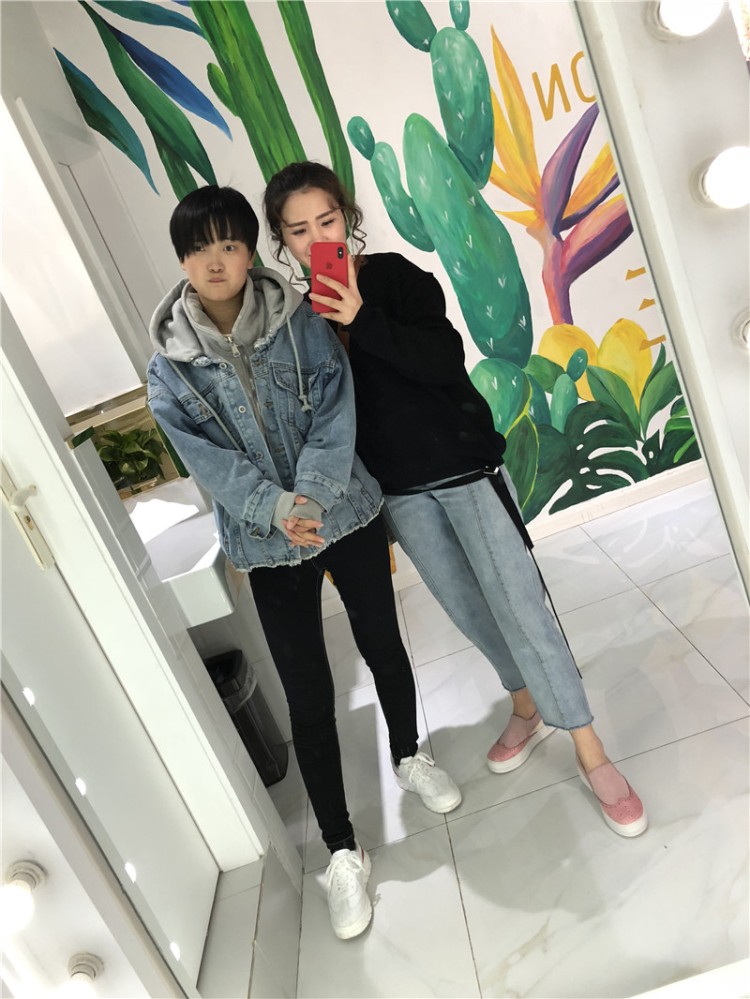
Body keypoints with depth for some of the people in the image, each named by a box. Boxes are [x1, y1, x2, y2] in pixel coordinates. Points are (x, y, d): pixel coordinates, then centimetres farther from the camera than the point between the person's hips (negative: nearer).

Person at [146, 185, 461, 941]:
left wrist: (311, 494, -26)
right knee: (308, 695, 4)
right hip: (267, 545, 0)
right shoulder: (169, 362, -3)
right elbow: (204, 457, -10)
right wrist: (275, 510, -25)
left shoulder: (299, 320, -4)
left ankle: (408, 757, 47)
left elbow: (335, 412, -11)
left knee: (383, 645, 17)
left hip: (347, 514, 1)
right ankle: (343, 851, 23)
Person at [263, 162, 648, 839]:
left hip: (464, 465, -4)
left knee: (518, 604, -4)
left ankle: (591, 754, 13)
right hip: (398, 490, 4)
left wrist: (362, 319, -26)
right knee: (467, 609, 14)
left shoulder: (394, 275, -7)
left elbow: (445, 361, -20)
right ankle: (530, 707, 39)